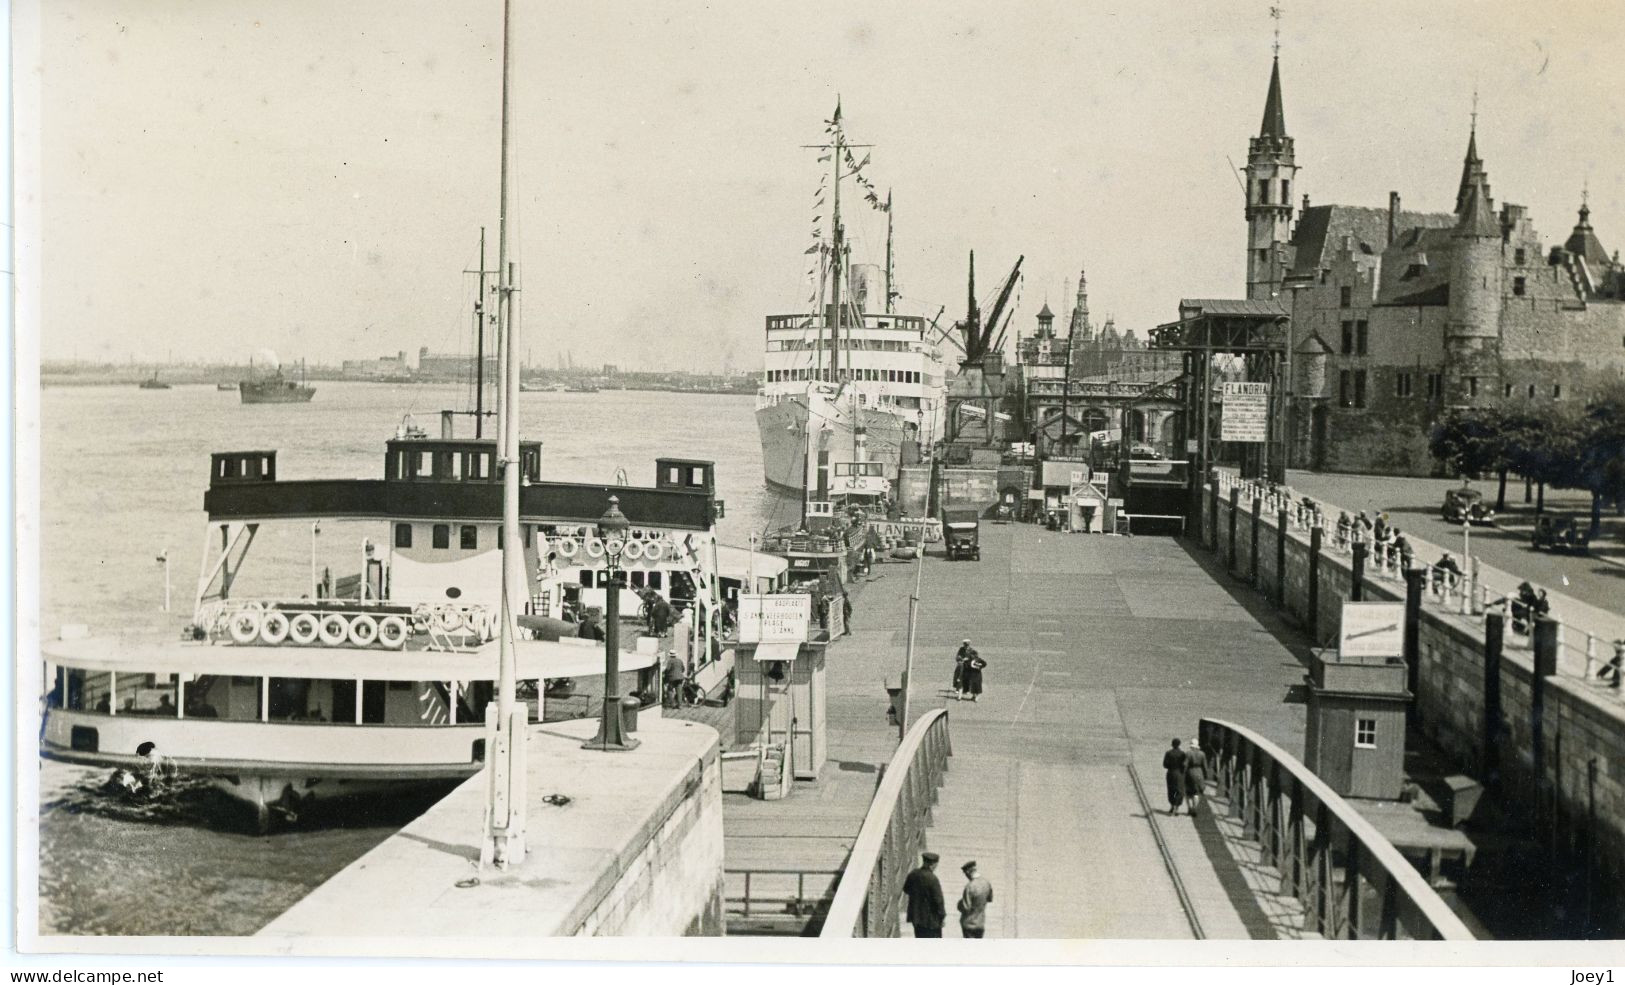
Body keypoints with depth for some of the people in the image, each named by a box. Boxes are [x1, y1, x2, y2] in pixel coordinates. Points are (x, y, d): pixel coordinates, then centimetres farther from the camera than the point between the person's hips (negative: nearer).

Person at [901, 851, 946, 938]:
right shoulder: (932, 879, -21)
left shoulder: (912, 875, 0)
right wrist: (942, 916, -6)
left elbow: (906, 890, 16)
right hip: (931, 919, -7)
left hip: (916, 916, 7)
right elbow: (938, 899, -17)